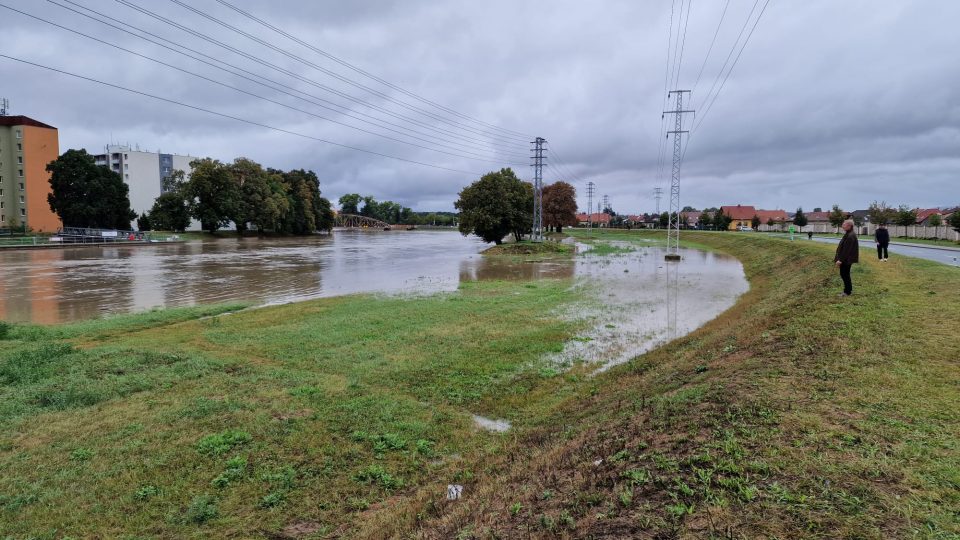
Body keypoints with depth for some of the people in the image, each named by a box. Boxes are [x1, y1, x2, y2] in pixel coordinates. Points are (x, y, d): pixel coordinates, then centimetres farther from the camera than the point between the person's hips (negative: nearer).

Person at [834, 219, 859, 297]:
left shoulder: (850, 236, -21)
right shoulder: (848, 234, 10)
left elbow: (847, 249, -24)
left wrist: (840, 260, -23)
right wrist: (839, 258, 19)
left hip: (846, 260, -10)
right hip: (846, 259, 10)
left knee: (844, 274, -1)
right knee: (844, 274, 16)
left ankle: (847, 291, 8)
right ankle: (849, 290, 25)